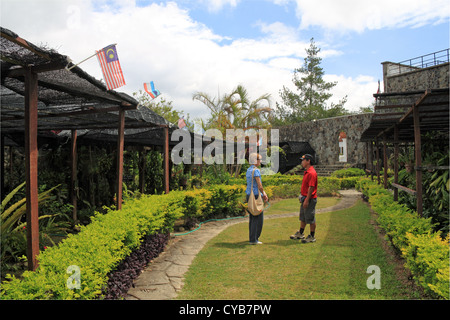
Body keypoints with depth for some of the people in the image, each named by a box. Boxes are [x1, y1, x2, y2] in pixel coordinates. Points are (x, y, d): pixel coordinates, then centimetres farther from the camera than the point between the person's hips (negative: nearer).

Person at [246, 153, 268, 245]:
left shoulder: (248, 170, 13)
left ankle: (252, 236, 26)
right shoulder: (256, 170, -16)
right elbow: (260, 186, -19)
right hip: (256, 196, -9)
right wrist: (263, 194, 0)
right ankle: (253, 239, -1)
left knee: (252, 217, 18)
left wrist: (263, 194, 16)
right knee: (258, 217, -3)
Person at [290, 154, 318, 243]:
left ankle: (312, 237, 11)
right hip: (305, 198, 10)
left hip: (310, 199, -10)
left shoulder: (312, 173, -19)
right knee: (303, 217, 19)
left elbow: (311, 187, -23)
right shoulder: (306, 172, 13)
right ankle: (300, 234, 31)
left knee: (310, 219, 0)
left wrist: (307, 200, -23)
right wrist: (302, 197, 20)